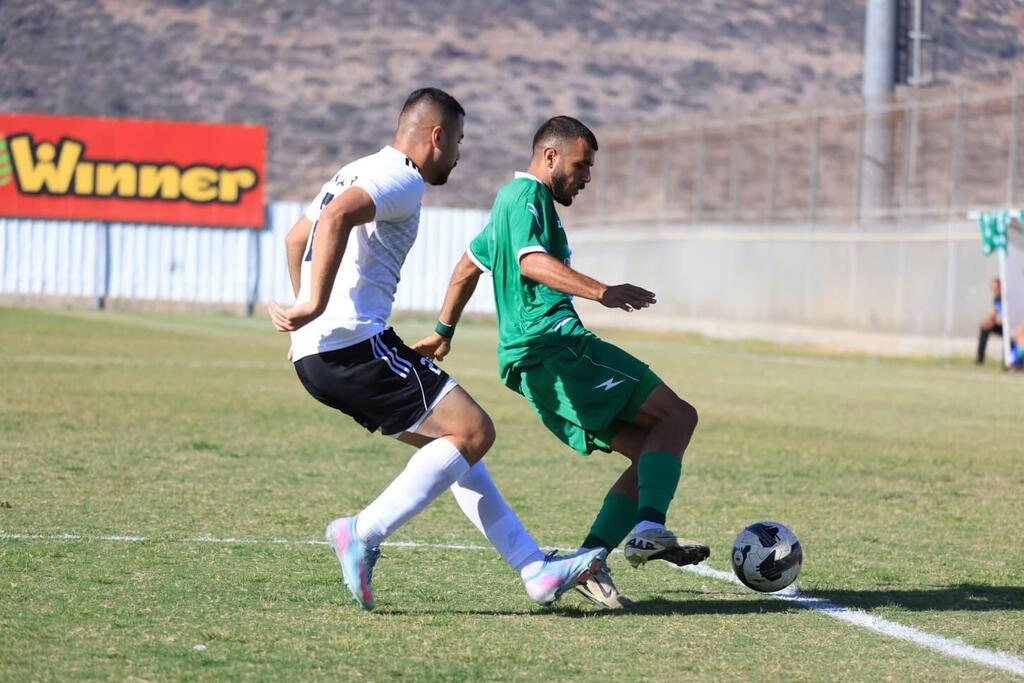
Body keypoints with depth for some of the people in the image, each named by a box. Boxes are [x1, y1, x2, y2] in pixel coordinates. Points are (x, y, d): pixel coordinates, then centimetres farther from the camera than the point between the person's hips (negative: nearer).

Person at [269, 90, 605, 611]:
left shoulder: (357, 173, 24)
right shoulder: (400, 180, -8)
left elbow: (295, 238, 37)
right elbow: (336, 218, -28)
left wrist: (309, 314, 43)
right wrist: (315, 307, -28)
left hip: (315, 355, 10)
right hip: (353, 346, -10)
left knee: (450, 442, 14)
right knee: (473, 432, -8)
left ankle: (536, 570, 12)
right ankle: (363, 534, -13)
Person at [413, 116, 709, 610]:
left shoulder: (509, 200, 28)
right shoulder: (527, 194, -4)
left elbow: (468, 266, 40)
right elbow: (531, 261, -22)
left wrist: (443, 332, 50)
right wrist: (601, 292, -32)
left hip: (529, 363, 10)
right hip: (554, 342, -10)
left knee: (650, 452, 4)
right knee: (677, 415, -15)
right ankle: (650, 528, -32)